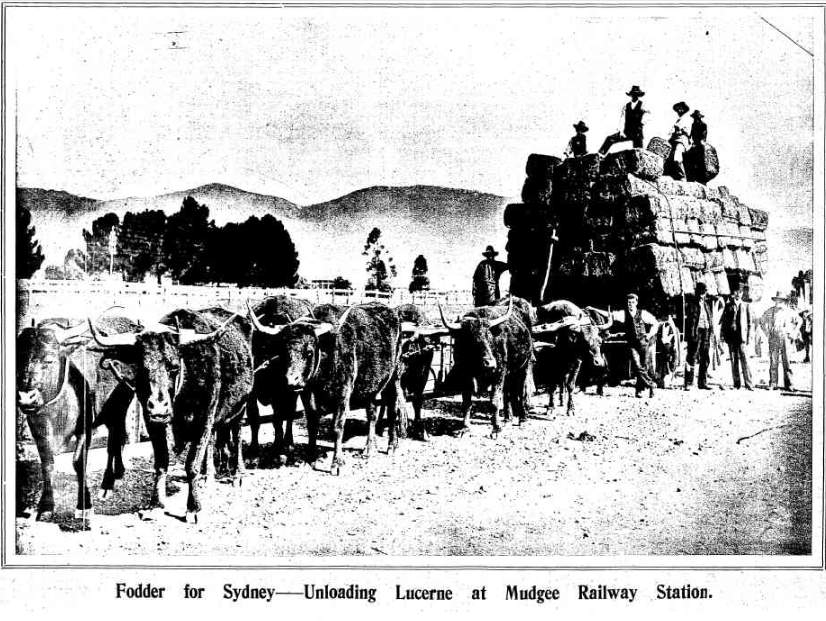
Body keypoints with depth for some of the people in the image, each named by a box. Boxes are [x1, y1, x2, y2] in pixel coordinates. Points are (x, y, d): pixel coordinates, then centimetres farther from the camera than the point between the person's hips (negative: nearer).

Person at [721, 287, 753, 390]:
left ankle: (748, 383, -12)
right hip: (731, 335, 2)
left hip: (741, 336, -2)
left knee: (744, 359, -10)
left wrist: (748, 336, 0)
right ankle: (736, 383, 9)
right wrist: (724, 335, 4)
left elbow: (749, 322, 8)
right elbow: (724, 321, 11)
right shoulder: (728, 306, 11)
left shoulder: (746, 306, 9)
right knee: (734, 360, 4)